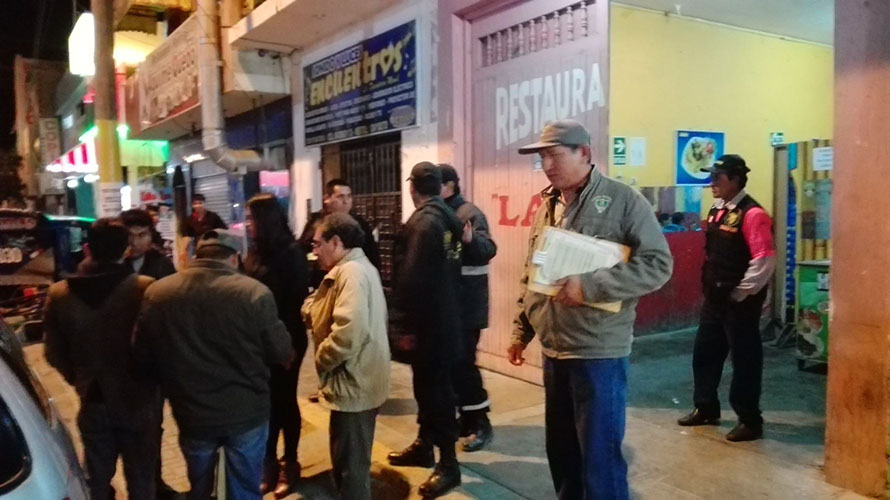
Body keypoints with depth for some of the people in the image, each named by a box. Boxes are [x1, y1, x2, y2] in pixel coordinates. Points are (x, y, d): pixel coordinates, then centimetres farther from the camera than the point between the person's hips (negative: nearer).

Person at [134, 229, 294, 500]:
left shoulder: (157, 293, -8)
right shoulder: (255, 293, -19)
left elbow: (142, 356, 4)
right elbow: (282, 354, -10)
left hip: (192, 414, 3)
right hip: (246, 413, -3)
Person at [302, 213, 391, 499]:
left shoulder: (351, 272, -20)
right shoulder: (353, 269, 14)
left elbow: (348, 332, -31)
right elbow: (318, 313, 11)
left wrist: (321, 359, -16)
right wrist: (309, 310, -8)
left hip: (353, 385, -10)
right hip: (357, 381, 10)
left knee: (349, 465, 3)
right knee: (351, 461, 24)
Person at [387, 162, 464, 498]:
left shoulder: (424, 222, -19)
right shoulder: (450, 218, 8)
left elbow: (412, 277, -24)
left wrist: (406, 322, -15)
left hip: (429, 320, -9)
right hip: (446, 315, 9)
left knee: (435, 387, -1)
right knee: (429, 383, 19)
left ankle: (448, 464, 8)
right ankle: (424, 445, 33)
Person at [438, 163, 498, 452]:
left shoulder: (469, 214, -13)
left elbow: (488, 250, -27)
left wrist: (472, 240, -45)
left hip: (465, 305, -8)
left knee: (462, 362, -4)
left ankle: (481, 423, 9)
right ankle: (466, 418, 27)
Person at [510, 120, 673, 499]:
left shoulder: (623, 200, -9)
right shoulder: (546, 206, 11)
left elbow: (658, 264, -15)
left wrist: (590, 285, -23)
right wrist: (521, 332, 17)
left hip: (598, 352, -6)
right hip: (553, 350, 6)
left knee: (599, 456, 2)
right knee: (560, 449, 18)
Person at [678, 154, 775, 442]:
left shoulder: (752, 214, -16)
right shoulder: (717, 211, 11)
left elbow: (765, 260, -21)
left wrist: (740, 293, -16)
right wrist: (709, 288, 15)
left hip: (739, 302, -9)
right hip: (715, 298, 9)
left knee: (744, 359, 3)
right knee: (704, 352, 17)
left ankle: (750, 421, 18)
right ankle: (706, 409, 33)